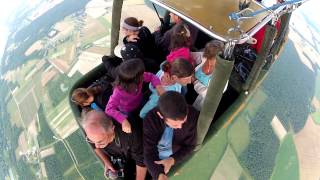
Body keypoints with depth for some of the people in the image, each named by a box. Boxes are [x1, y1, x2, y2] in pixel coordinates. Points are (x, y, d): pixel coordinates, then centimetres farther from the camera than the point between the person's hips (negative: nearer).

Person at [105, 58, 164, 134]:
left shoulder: (138, 78, -29)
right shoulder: (119, 91, -42)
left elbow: (151, 76, -14)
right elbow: (109, 109, -46)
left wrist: (159, 87, -32)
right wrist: (124, 121, -57)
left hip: (139, 103, 4)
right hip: (127, 112, -4)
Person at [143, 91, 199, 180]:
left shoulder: (192, 115, -28)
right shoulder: (151, 119, -29)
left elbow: (190, 145, -14)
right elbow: (149, 152, -26)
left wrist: (172, 160, -30)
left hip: (178, 158, 2)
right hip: (156, 159, -2)